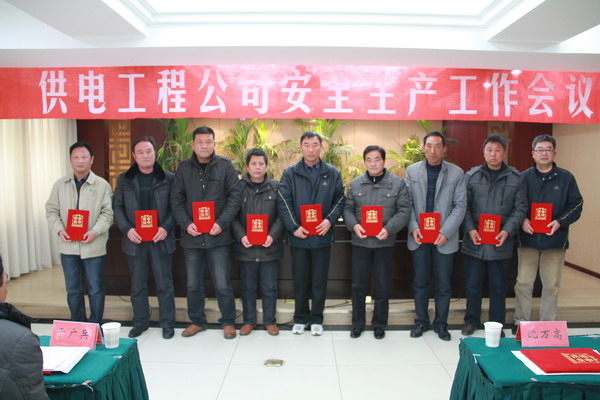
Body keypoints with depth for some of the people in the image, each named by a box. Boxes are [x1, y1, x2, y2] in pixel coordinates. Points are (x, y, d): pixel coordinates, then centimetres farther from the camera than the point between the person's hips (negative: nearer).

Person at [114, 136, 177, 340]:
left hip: (161, 240, -2)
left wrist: (166, 227, -14)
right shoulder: (124, 179, 6)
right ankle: (140, 322, 28)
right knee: (137, 285, 13)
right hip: (135, 240, 2)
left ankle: (167, 323, 19)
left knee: (165, 284, 5)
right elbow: (118, 207, 7)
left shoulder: (168, 178, 0)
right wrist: (127, 229, -7)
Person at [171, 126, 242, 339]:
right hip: (191, 236, 3)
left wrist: (222, 222, -15)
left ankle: (228, 322, 21)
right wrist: (186, 223, -10)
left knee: (222, 284, 3)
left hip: (218, 235, -3)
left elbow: (235, 196, -5)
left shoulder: (225, 166, -1)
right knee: (193, 284, 13)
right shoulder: (184, 168, 6)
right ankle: (197, 321, 31)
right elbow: (176, 199, 4)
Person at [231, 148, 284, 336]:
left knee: (269, 287, 9)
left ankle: (269, 321, 24)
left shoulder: (276, 188, 2)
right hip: (246, 247, 0)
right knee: (247, 287, 12)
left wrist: (273, 236, -14)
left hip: (269, 247, 0)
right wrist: (241, 236, -14)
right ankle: (249, 320, 26)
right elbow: (233, 216, 0)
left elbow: (281, 215, -1)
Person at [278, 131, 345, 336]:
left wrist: (330, 220, -11)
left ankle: (316, 319, 24)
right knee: (300, 281, 10)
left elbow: (340, 200, 5)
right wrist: (293, 227, -13)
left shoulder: (332, 173, 4)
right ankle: (300, 318, 26)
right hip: (298, 237, 0)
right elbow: (284, 203, -3)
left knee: (319, 281, 9)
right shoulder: (290, 173, 1)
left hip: (322, 236, 0)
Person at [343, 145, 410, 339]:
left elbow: (403, 211, -5)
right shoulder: (355, 184, 6)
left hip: (385, 242, -1)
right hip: (360, 241, 1)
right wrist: (354, 225, -14)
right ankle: (357, 322, 25)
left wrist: (389, 229, -19)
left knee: (383, 285, 9)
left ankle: (379, 323, 26)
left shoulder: (398, 183, -1)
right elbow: (348, 209, 6)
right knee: (359, 284, 9)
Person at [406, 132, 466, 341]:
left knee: (443, 283, 8)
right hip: (419, 236, 1)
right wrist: (413, 227, -10)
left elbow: (460, 205, -3)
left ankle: (441, 323, 24)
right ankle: (421, 321, 25)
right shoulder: (412, 171, 4)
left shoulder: (457, 173, 0)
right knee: (420, 282, 10)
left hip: (444, 237, -1)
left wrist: (446, 232, -12)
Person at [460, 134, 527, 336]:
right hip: (474, 241, 0)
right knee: (473, 284, 10)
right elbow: (464, 206, 2)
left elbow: (520, 208, 2)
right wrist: (470, 229, -10)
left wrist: (507, 230, -11)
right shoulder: (471, 176, 3)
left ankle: (497, 324, 26)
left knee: (498, 286, 11)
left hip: (501, 242, 0)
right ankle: (471, 321, 26)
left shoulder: (516, 178, 3)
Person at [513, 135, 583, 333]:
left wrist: (560, 222, -13)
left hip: (555, 240, 0)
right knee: (523, 283, 4)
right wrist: (521, 221, -13)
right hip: (528, 239, 0)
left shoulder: (566, 178, 2)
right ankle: (521, 322, 18)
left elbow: (576, 205, 2)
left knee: (552, 285, 8)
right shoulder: (524, 177, 2)